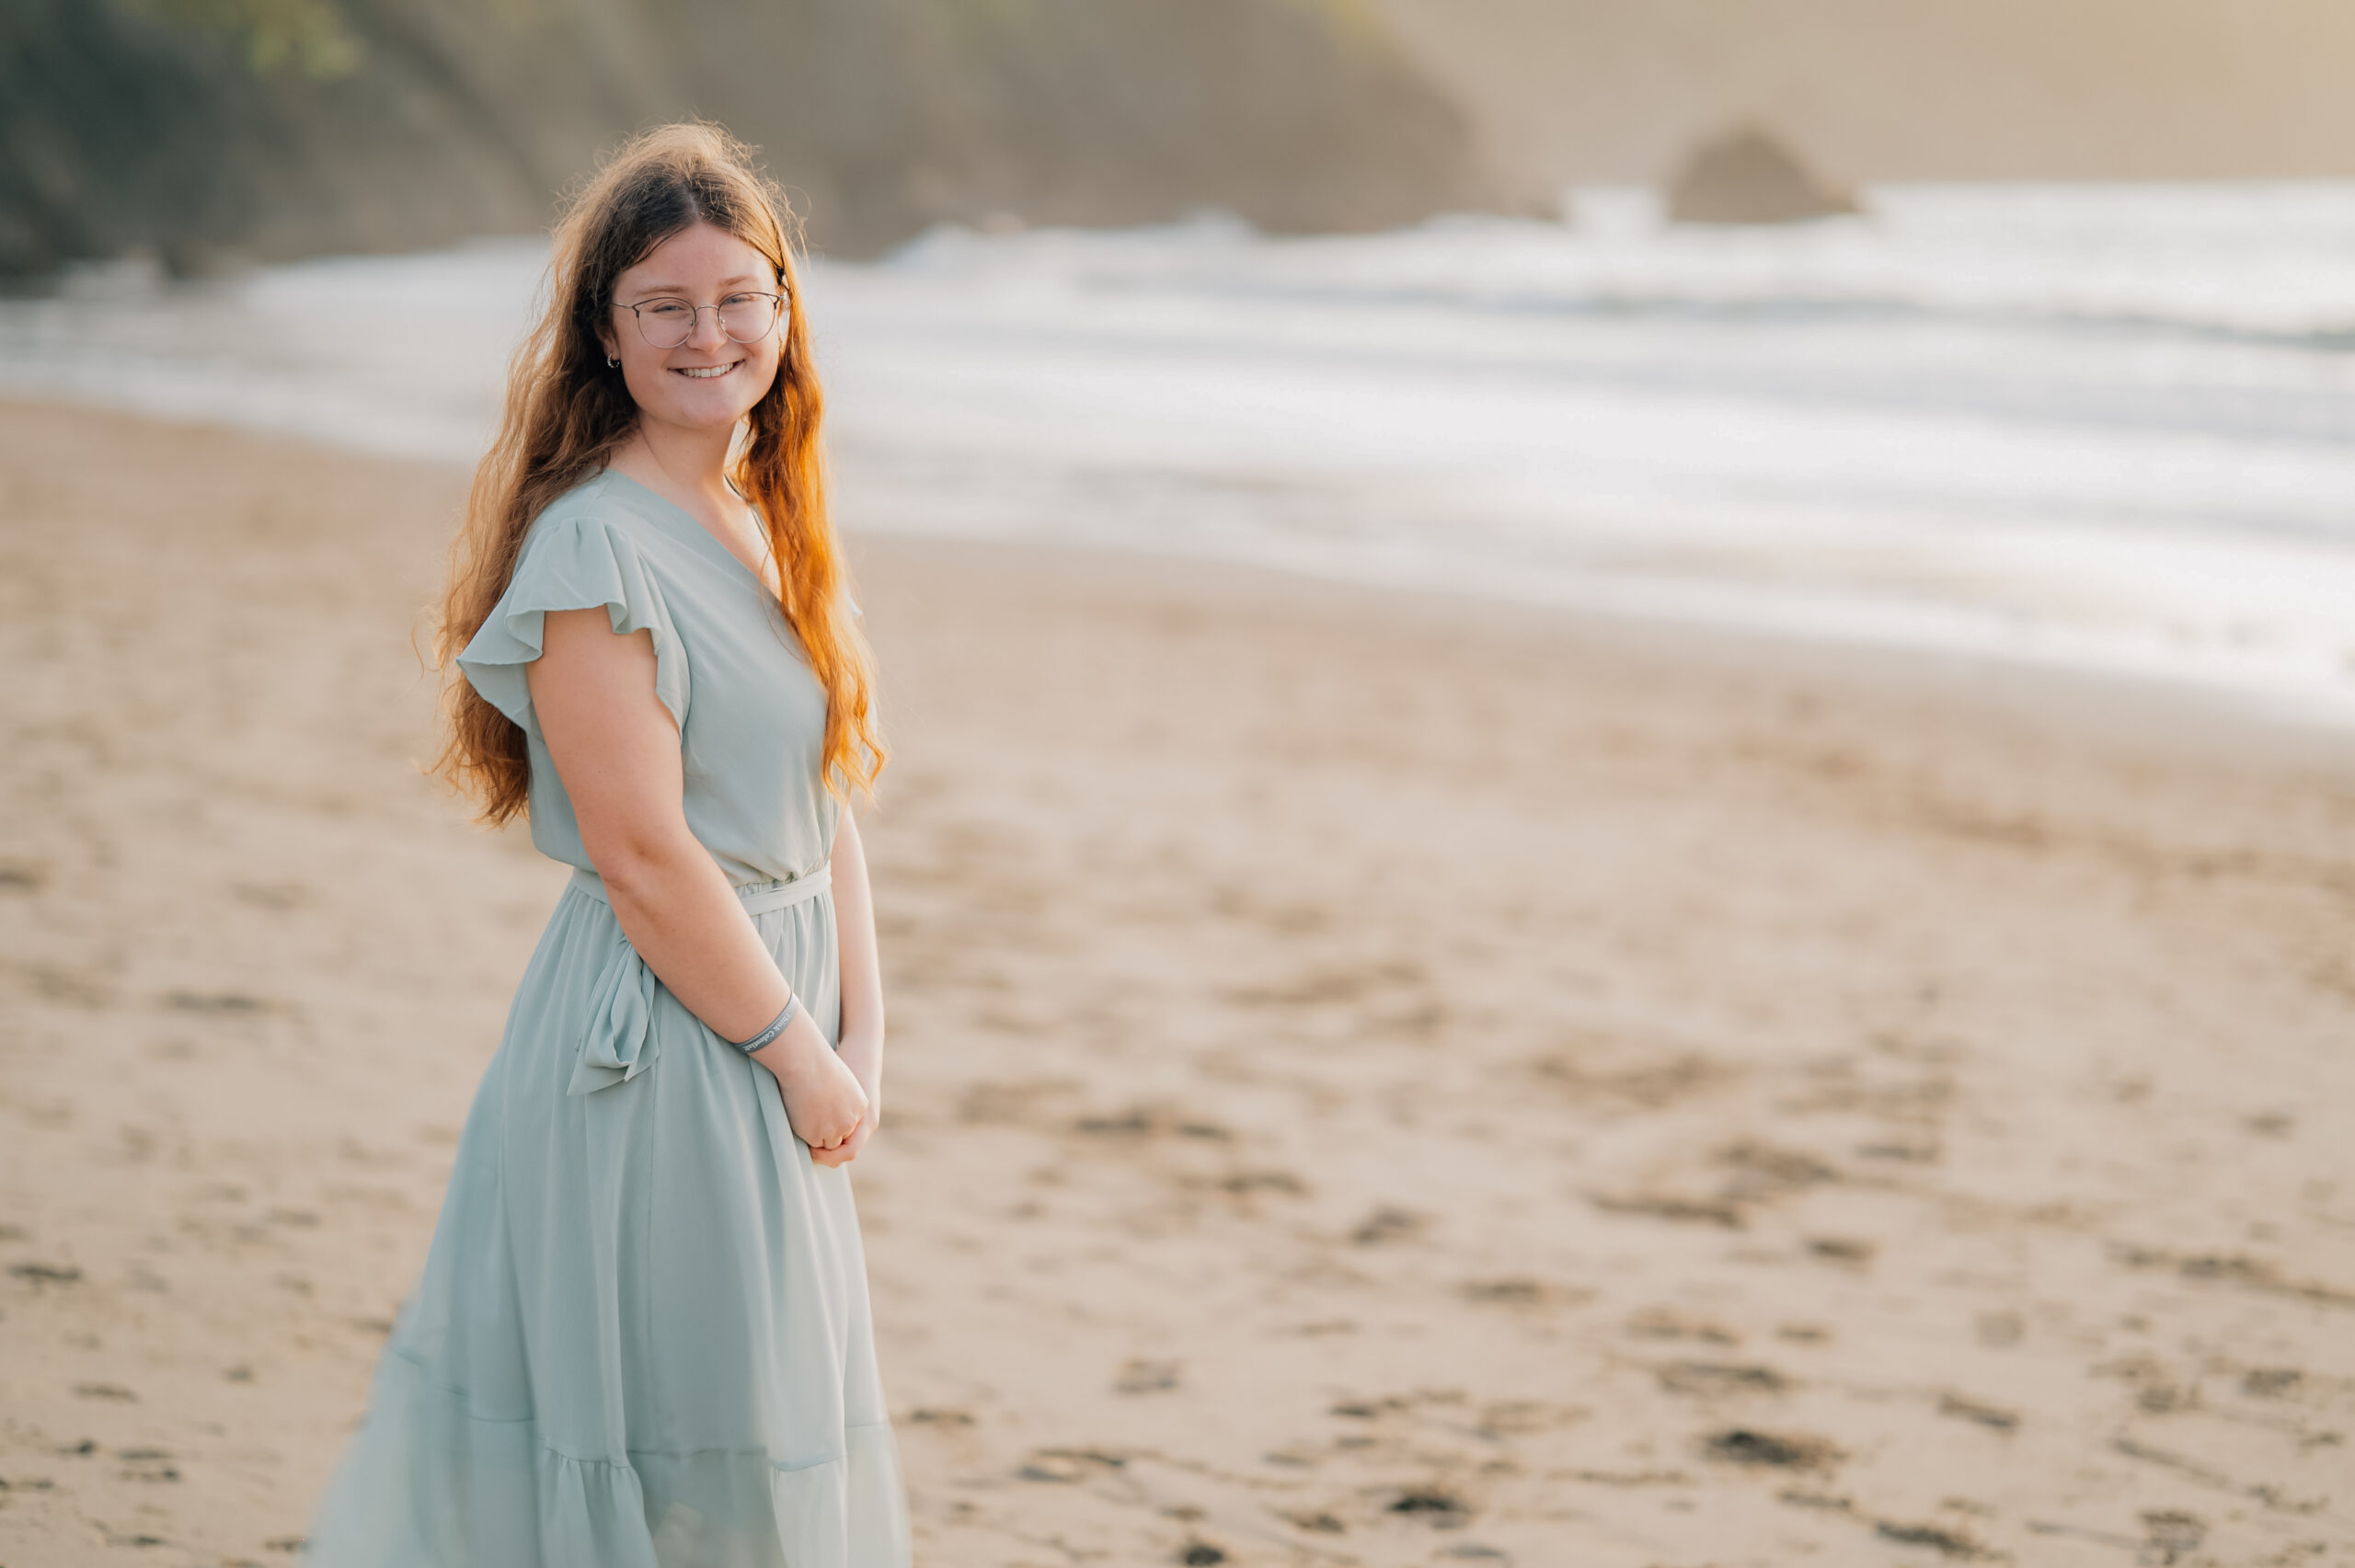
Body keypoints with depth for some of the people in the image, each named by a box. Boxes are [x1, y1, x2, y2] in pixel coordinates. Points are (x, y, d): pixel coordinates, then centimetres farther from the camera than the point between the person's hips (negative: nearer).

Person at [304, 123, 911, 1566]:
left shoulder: (774, 526, 11)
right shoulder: (593, 546, -17)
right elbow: (643, 857, -19)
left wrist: (864, 1033, 3)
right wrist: (802, 1057, -13)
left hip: (772, 1031, 9)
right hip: (661, 1051, -9)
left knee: (781, 1437, 17)